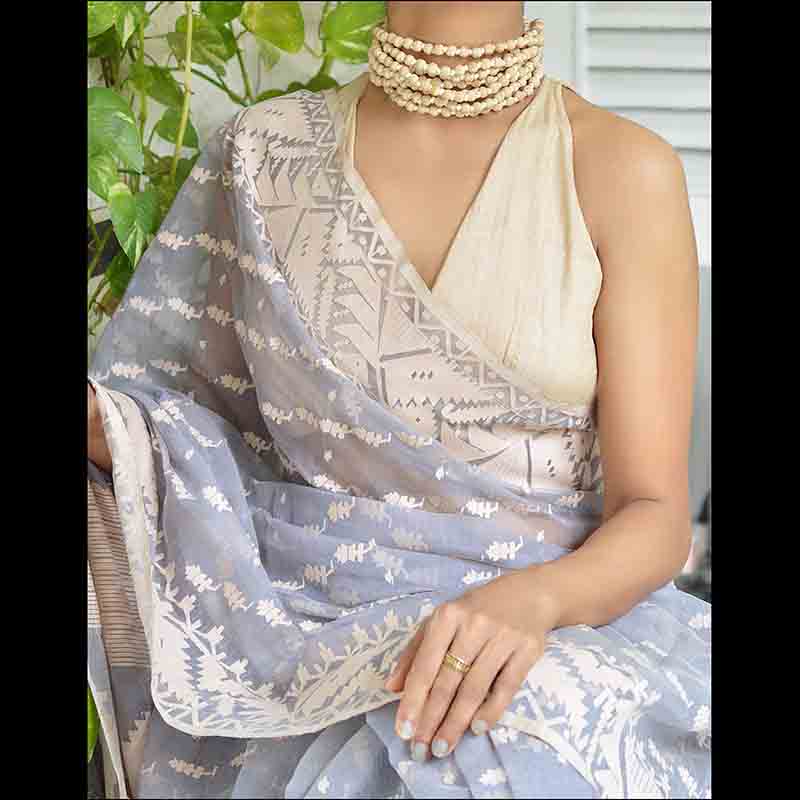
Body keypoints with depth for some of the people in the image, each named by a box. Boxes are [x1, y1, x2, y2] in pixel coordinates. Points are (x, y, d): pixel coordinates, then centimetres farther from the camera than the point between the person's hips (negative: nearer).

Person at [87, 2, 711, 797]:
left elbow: (654, 515, -3)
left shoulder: (621, 169, -1)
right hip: (296, 628, 1)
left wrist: (529, 601, -25)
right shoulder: (265, 154, 6)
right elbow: (191, 425, 12)